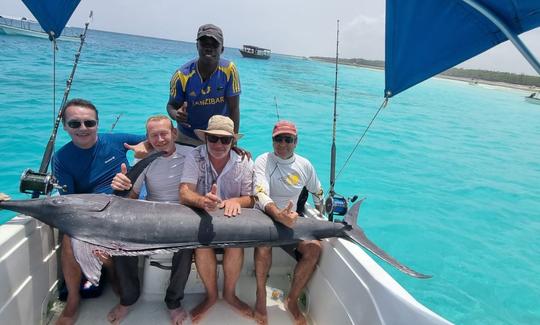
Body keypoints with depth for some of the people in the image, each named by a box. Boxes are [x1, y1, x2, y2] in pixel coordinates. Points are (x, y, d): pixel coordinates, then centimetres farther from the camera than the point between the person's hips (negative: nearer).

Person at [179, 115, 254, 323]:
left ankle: (229, 293, 1)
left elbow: (250, 199, -5)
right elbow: (184, 193, -20)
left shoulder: (244, 162, -6)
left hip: (232, 218, 1)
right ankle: (211, 295, -1)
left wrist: (236, 201, -30)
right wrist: (203, 201, -44)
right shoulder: (195, 157, -10)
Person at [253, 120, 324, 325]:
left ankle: (292, 299, -3)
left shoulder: (305, 165, 2)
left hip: (291, 219, 4)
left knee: (314, 247, -20)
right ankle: (261, 296, -10)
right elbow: (261, 194, -27)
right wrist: (278, 214, -44)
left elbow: (318, 193, 19)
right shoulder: (263, 161, -12)